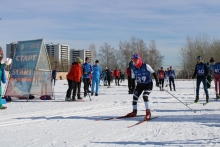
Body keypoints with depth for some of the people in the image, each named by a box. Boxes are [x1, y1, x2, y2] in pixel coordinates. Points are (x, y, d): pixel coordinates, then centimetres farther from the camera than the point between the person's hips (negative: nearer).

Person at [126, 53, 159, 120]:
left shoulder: (146, 66, -21)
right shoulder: (133, 69, -9)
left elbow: (153, 73, -10)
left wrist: (157, 81, -8)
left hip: (148, 84, -5)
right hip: (140, 84, 5)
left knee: (145, 96, -22)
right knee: (135, 97, 2)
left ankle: (148, 113, -14)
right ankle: (134, 112, 22)